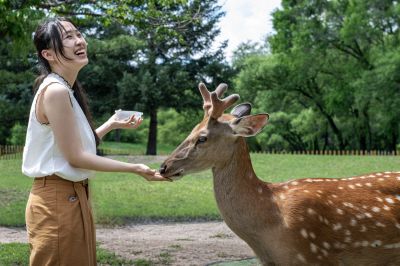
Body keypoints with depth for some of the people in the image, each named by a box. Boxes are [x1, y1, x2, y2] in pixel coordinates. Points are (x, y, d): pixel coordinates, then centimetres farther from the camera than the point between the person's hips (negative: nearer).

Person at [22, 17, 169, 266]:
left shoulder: (66, 90, 11)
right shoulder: (55, 91, -18)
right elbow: (75, 157, -18)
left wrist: (112, 124, 16)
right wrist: (134, 168, -14)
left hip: (73, 196, 10)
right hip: (57, 200, -10)